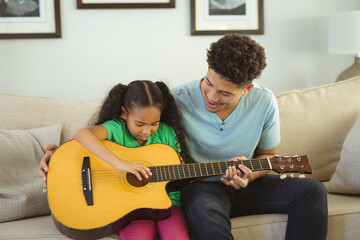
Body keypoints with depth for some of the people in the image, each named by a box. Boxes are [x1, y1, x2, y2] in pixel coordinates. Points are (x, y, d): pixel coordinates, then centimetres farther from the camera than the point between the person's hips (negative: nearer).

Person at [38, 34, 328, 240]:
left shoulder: (264, 103, -10)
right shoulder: (176, 100, -19)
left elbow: (268, 156, 7)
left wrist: (250, 175, -16)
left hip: (244, 183, 4)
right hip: (200, 185, -4)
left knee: (312, 191, -17)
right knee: (205, 213, -41)